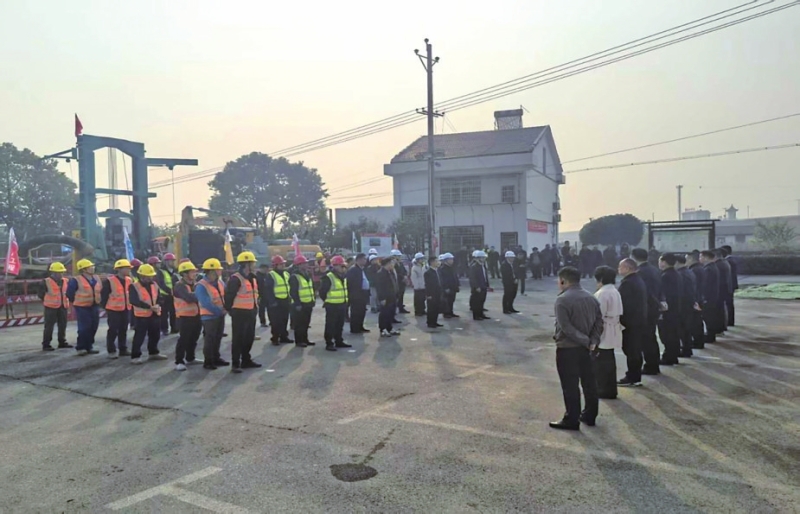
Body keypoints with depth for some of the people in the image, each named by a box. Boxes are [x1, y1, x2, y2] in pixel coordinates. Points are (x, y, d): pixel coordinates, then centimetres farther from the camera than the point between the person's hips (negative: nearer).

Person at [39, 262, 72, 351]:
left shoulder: (66, 281, 7)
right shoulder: (46, 282, -8)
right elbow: (41, 294, -3)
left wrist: (65, 301, 10)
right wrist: (48, 301, 2)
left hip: (63, 307, 5)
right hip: (51, 307, -5)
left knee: (63, 325, 11)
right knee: (49, 326, -3)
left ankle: (62, 342, 22)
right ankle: (46, 345, 3)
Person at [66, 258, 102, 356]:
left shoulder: (96, 278, 7)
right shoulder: (76, 280, -12)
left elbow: (100, 290, 18)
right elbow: (70, 293, -6)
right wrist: (76, 302, 3)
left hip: (95, 306, 6)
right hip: (82, 307, -6)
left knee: (93, 328, 8)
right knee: (84, 328, -8)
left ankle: (89, 347, 19)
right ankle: (80, 348, 3)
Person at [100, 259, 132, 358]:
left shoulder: (129, 280, 6)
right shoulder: (109, 281, -13)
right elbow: (104, 295, -8)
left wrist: (130, 306, 11)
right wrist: (105, 307, -5)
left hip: (126, 309, 6)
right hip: (113, 310, -6)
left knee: (123, 330, 12)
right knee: (113, 331, -1)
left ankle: (123, 349, 21)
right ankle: (111, 351, 8)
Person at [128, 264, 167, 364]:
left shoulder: (154, 285, 10)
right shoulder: (134, 287, -11)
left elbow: (159, 297, 9)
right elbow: (134, 301, -21)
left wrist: (157, 305, -14)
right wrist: (149, 307, -25)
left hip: (155, 314, 7)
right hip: (141, 315, -6)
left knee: (155, 335, 15)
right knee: (139, 337, -3)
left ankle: (153, 353, 31)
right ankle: (135, 356, 5)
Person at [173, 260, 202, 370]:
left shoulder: (195, 284, 13)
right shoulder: (180, 286, -14)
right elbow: (189, 298, -28)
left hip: (196, 316, 8)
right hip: (186, 317, -8)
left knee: (193, 339, 18)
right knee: (183, 340, -6)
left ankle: (190, 358, 32)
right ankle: (179, 362, 1)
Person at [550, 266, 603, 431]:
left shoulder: (562, 300, -16)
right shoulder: (591, 297, 8)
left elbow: (566, 327, -22)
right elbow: (599, 321, 5)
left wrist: (586, 341, -15)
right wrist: (593, 341, -3)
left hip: (567, 348, -7)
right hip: (586, 347, 8)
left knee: (570, 385, 0)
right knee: (589, 382, 15)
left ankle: (572, 420, 7)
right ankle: (589, 415, 26)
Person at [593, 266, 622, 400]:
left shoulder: (602, 293, -19)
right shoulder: (615, 292, 12)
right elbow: (618, 312, 16)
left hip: (604, 333, -10)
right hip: (612, 332, 10)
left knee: (601, 361, -1)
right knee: (608, 360, 16)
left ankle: (605, 390, 5)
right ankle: (610, 389, 23)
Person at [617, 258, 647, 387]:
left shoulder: (627, 283, -18)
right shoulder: (639, 280, 13)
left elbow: (623, 304, -21)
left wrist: (620, 320, -14)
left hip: (630, 321, -10)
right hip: (640, 320, 10)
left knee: (630, 350, -3)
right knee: (636, 350, 15)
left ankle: (632, 378, 3)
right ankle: (635, 376, 22)